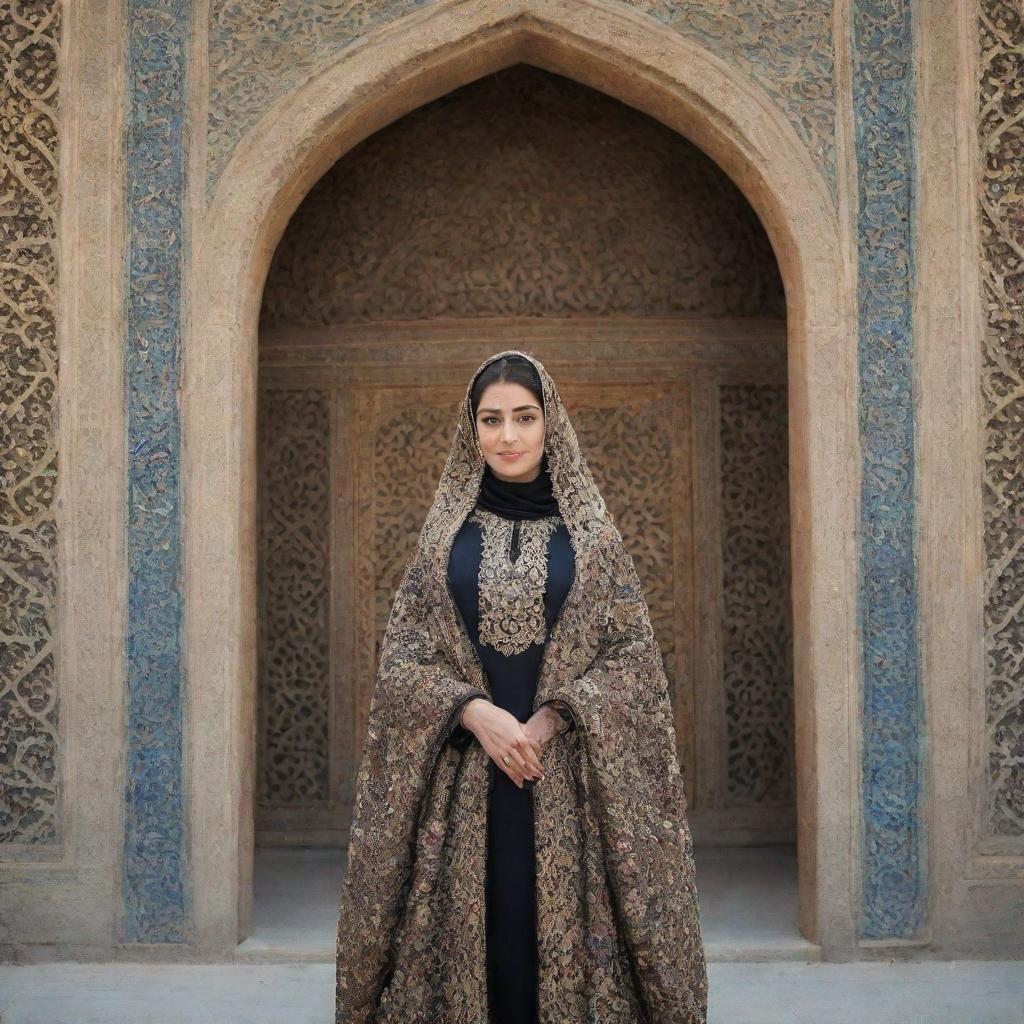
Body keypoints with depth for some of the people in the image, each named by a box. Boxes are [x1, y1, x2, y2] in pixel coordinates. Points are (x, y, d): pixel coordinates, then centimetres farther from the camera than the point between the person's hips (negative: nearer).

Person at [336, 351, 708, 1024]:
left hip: (569, 776, 0)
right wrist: (475, 712, -14)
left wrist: (551, 720, -14)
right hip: (464, 778, 1)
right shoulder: (445, 532, 8)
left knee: (563, 932, 0)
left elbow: (633, 652, 0)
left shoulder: (591, 531, 5)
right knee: (473, 938, 1)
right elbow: (403, 654, 3)